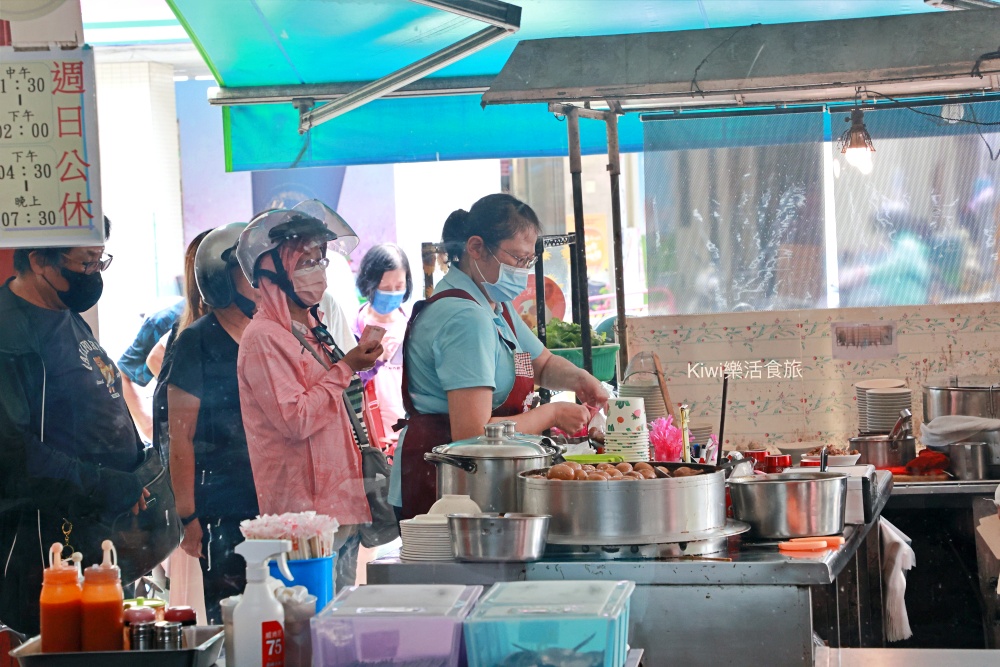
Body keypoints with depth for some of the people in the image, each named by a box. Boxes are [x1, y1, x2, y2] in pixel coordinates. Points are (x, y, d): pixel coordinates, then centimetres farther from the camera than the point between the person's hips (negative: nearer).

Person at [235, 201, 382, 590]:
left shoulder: (311, 331, 17)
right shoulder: (264, 338, -12)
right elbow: (295, 419, -20)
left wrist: (356, 364, 16)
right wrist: (345, 369, -14)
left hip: (340, 501, 10)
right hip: (305, 508, -10)